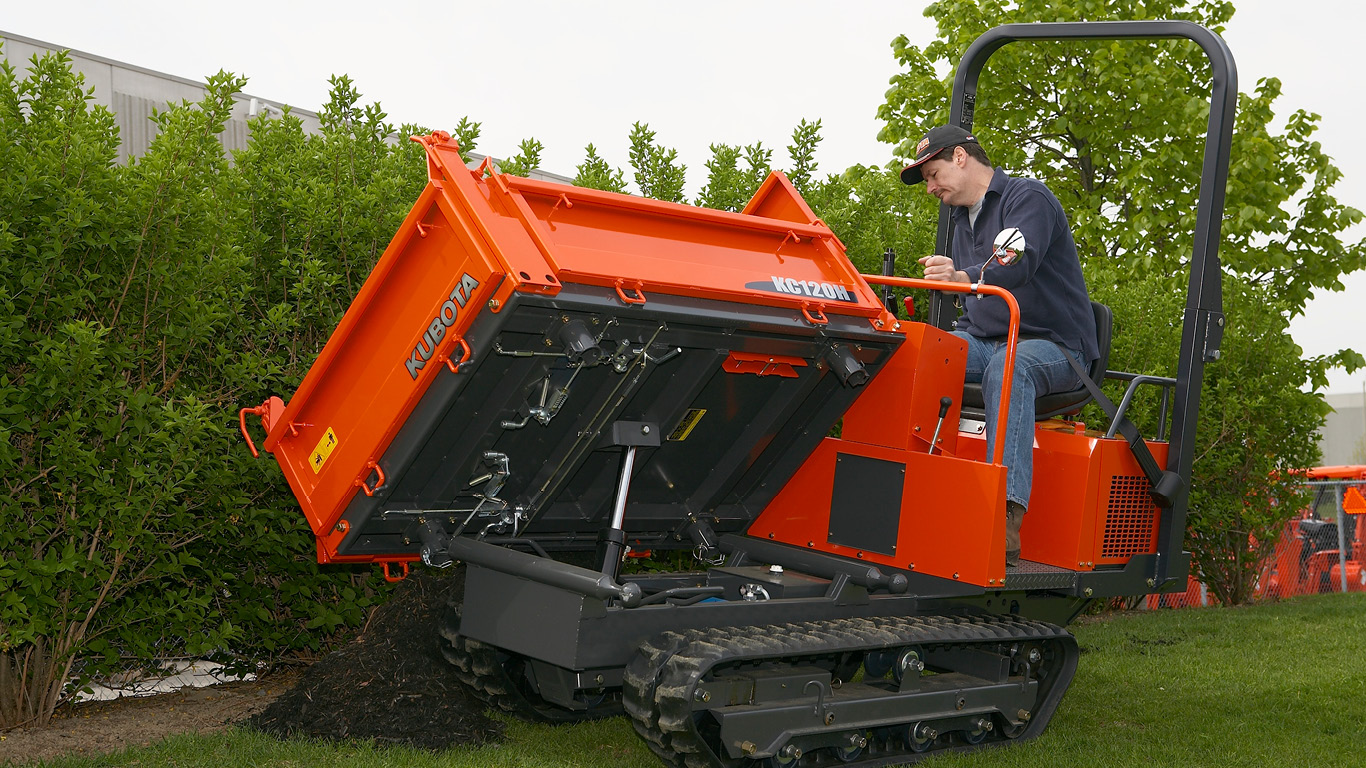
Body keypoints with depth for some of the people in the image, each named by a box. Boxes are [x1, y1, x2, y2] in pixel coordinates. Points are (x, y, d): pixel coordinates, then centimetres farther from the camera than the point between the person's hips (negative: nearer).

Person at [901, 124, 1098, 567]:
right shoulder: (962, 219, 21)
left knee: (1008, 367, -41)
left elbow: (1017, 266, -28)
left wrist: (962, 278, -46)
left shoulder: (1027, 197, -6)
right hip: (985, 341, 7)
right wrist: (961, 335, 10)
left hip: (1055, 346, -7)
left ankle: (1007, 515, -52)